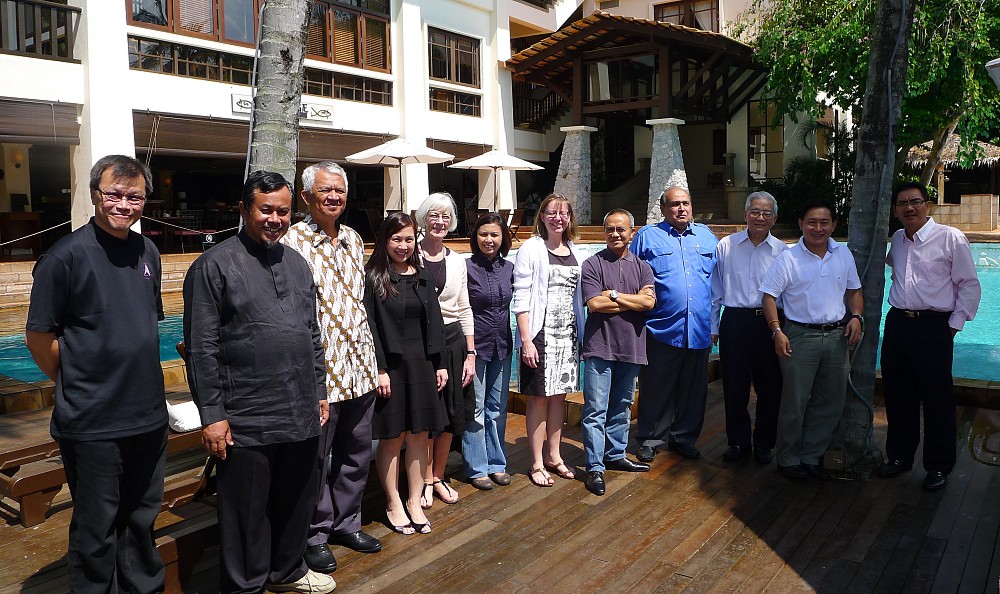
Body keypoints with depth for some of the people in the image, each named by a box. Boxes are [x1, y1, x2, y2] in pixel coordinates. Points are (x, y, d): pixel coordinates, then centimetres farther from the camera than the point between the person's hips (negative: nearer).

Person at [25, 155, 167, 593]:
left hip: (148, 416, 6)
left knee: (142, 517, 19)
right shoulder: (66, 255, -12)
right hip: (92, 423, -5)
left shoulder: (147, 252, 6)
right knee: (95, 529, 9)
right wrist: (73, 385, 1)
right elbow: (38, 335, -8)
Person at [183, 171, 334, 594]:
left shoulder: (296, 263, 12)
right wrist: (211, 415, -12)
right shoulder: (215, 265, -7)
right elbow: (201, 349, -9)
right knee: (247, 512, 8)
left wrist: (319, 391, 16)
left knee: (298, 501, 18)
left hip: (301, 414, 6)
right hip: (247, 422, -6)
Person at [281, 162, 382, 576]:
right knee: (317, 458, 8)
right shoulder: (292, 242, -11)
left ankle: (347, 523, 35)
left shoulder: (354, 239, 11)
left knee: (357, 452, 17)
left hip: (360, 366, 7)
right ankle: (316, 534, 26)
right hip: (319, 371, -6)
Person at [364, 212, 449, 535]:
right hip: (390, 366, -5)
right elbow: (369, 325, -10)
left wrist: (440, 364, 7)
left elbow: (434, 323, 11)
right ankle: (393, 504, 21)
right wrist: (380, 369, -15)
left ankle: (414, 502, 23)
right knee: (392, 437, 6)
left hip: (422, 365, 5)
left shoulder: (423, 276, 10)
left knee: (419, 436, 9)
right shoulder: (373, 277, -6)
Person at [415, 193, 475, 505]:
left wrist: (470, 354, 6)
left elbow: (464, 310, 11)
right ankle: (426, 481, 20)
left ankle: (438, 477, 27)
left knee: (451, 415, 10)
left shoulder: (457, 260, 9)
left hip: (452, 341, 4)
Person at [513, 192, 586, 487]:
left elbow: (578, 296, 14)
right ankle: (537, 463, 14)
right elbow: (521, 298, -11)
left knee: (559, 395, 13)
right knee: (539, 397, 2)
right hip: (540, 335, -5)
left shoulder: (574, 252, 10)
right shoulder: (531, 249, -7)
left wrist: (581, 334, 9)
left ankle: (554, 456, 27)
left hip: (568, 335, 6)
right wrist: (526, 340, -16)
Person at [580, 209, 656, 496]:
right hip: (600, 346, -4)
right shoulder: (593, 264, -3)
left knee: (622, 407, 16)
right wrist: (634, 299, -8)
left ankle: (616, 455, 32)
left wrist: (613, 294, -11)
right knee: (596, 410, -2)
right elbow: (594, 303, -15)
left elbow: (649, 303, -6)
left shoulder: (641, 266, 8)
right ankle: (595, 467, 5)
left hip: (631, 347, 4)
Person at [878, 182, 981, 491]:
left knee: (937, 399, 4)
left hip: (933, 326, -5)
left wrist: (954, 325, -6)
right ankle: (900, 456, 29)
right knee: (897, 395, 13)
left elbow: (969, 285, -4)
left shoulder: (951, 238, -7)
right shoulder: (897, 239, 9)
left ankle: (939, 466, 19)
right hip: (897, 323, 5)